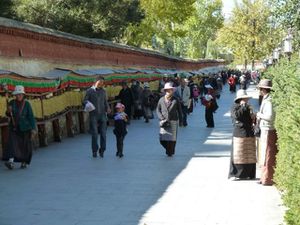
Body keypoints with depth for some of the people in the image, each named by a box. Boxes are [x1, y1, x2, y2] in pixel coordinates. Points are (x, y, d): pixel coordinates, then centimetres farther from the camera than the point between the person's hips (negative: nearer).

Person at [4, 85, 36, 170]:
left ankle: (24, 162, 21)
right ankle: (11, 162, -27)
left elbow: (31, 117, -8)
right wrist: (8, 111, -14)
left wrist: (33, 129, -15)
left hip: (25, 127, -1)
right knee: (12, 143, -15)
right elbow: (9, 115, 10)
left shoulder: (27, 104, -7)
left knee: (25, 145, 3)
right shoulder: (12, 103, -1)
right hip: (14, 127, 1)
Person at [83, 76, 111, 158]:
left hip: (102, 114, 3)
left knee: (103, 133, 0)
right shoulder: (90, 91, 2)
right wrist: (87, 104, -19)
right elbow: (85, 100, 3)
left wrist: (108, 108, -1)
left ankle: (102, 151, 12)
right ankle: (94, 151, 8)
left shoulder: (103, 91, 12)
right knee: (94, 134, -4)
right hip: (93, 115, -3)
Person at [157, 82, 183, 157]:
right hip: (164, 122, 1)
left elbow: (179, 111, 6)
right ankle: (168, 149, 25)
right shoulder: (161, 100, 5)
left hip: (173, 122, -1)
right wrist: (162, 118, -5)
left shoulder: (175, 100, 0)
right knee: (162, 139, -3)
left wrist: (180, 121, 6)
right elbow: (158, 110, 8)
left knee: (172, 138, -1)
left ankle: (170, 152, 16)